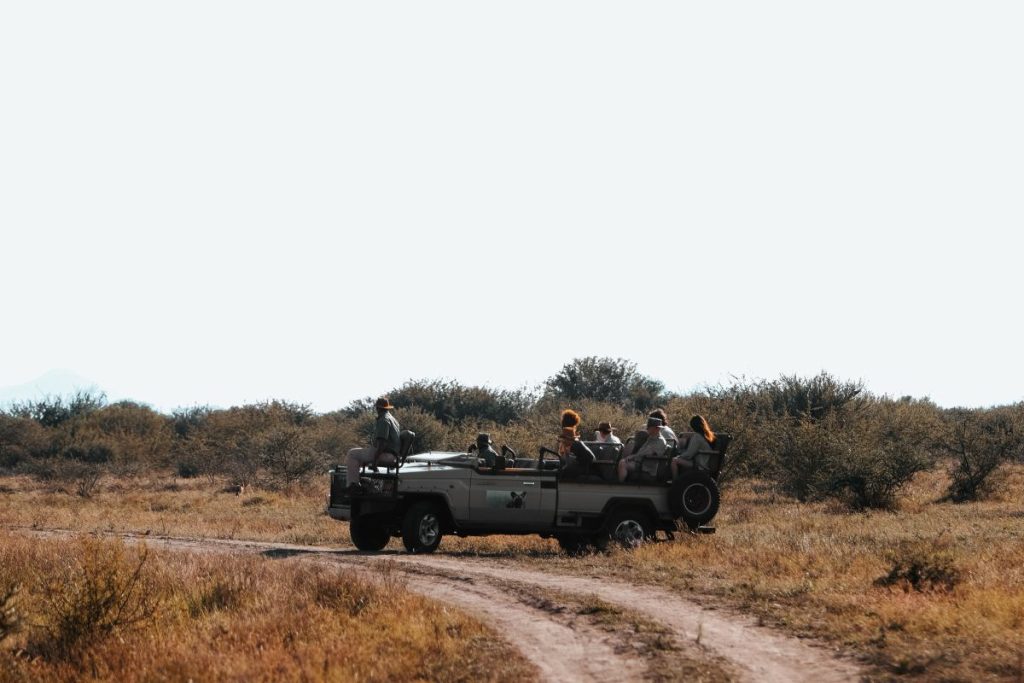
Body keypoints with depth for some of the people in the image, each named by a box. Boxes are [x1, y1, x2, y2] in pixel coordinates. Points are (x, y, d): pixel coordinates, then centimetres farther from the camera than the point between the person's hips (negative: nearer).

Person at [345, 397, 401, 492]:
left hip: (384, 455, -10)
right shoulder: (392, 419, 19)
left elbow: (382, 442, -23)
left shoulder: (383, 420, -14)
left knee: (352, 454, -5)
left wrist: (375, 459, -22)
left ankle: (353, 484, -13)